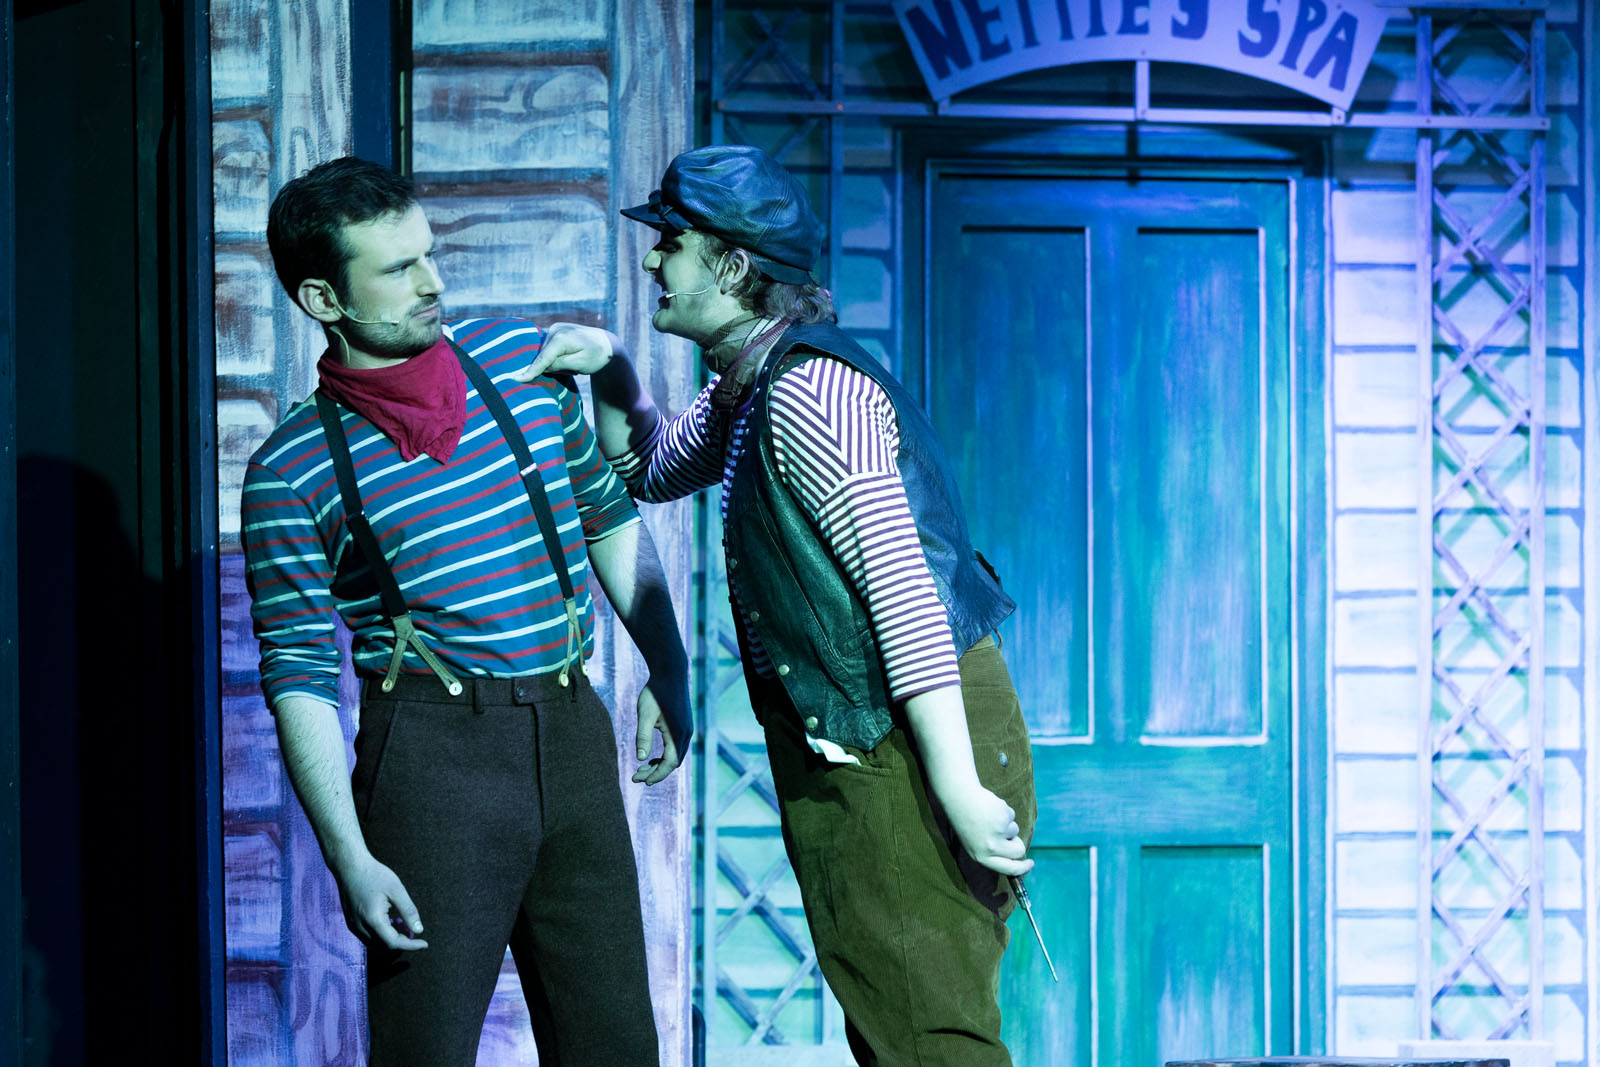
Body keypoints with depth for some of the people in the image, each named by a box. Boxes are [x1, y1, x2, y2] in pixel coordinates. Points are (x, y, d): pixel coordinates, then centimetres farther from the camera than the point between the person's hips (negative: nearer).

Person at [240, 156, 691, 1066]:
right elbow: (301, 678, -6)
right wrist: (350, 859, -13)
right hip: (434, 749, -4)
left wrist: (669, 674, 13)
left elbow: (612, 517, 19)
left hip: (573, 731, 4)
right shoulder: (292, 470, -5)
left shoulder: (522, 358, 7)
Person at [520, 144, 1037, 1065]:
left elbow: (901, 582, -24)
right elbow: (654, 470, 34)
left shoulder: (809, 388, -18)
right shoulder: (745, 389, 14)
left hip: (909, 741, -11)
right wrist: (610, 371, 12)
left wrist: (958, 788, -27)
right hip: (845, 747, 11)